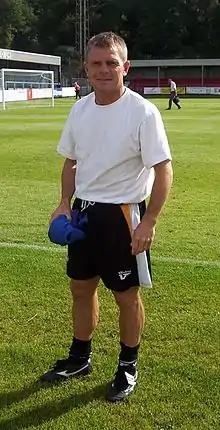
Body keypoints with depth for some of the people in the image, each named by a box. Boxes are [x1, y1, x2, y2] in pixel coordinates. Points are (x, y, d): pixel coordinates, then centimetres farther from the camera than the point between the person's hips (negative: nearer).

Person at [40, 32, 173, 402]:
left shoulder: (142, 111, -15)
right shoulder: (80, 109, 3)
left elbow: (163, 170, -15)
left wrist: (148, 222, -20)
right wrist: (65, 204, 4)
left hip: (123, 214, -6)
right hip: (83, 211, 6)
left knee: (127, 295, 7)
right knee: (81, 288, 17)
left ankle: (128, 367, 27)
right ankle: (79, 358, 36)